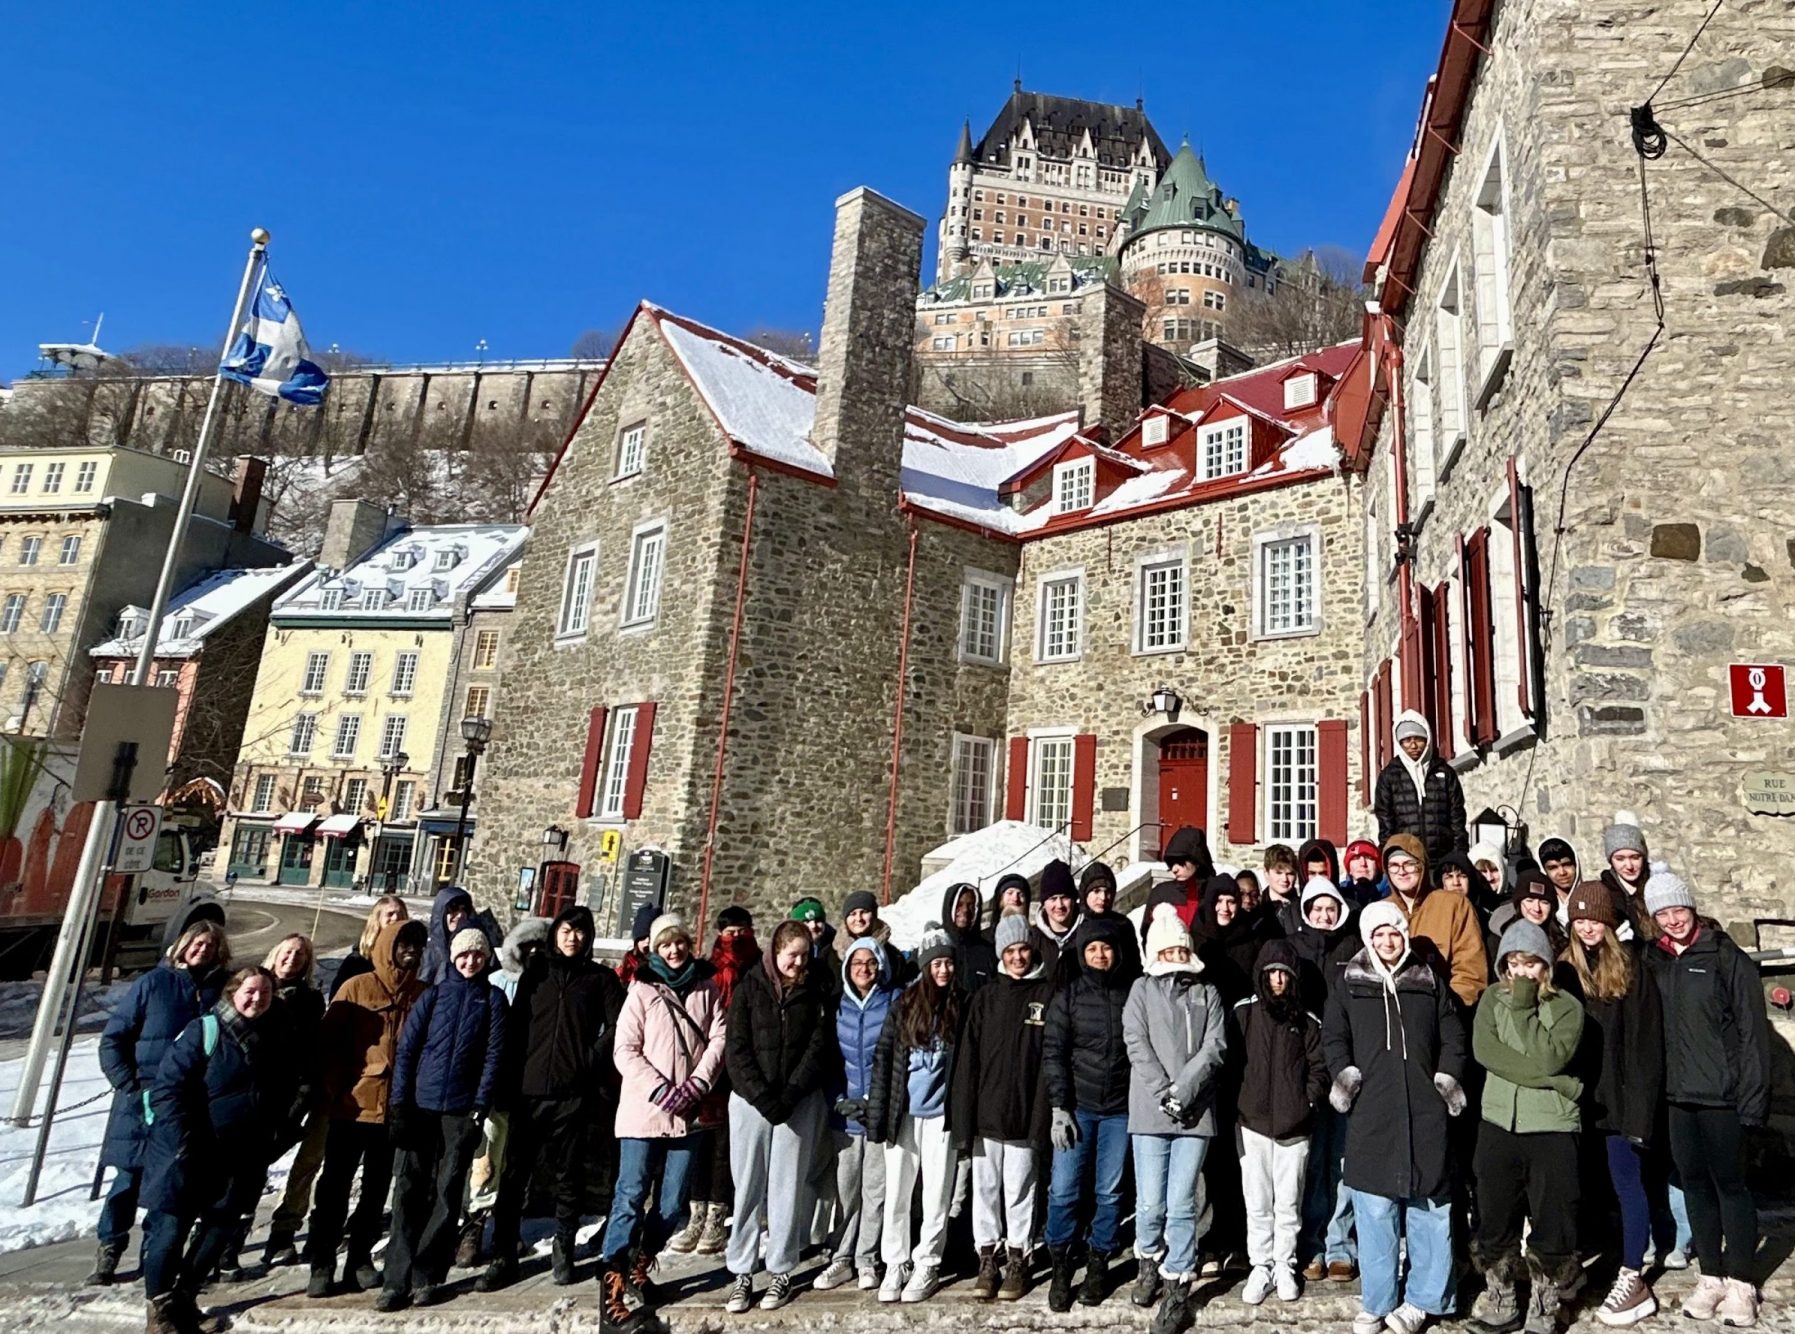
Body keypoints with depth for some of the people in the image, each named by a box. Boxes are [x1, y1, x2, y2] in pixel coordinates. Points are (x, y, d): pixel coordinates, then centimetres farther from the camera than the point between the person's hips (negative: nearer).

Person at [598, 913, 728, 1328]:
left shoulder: (708, 988, 6)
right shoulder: (642, 990, -1)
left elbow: (719, 1039, 2)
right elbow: (625, 1051, -6)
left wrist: (698, 1083, -13)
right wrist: (661, 1090, -15)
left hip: (690, 1113, 3)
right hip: (643, 1111, -3)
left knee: (673, 1203, 9)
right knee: (631, 1196, -3)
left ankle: (640, 1266, 26)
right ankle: (613, 1276, 7)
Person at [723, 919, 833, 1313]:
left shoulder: (815, 994, 6)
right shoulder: (749, 988, 2)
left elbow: (819, 1049, 0)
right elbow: (737, 1047, -4)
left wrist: (790, 1095, -11)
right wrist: (763, 1096, -13)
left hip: (798, 1101, 1)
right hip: (751, 1098, 0)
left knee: (787, 1186, 3)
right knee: (748, 1185, 3)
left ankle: (781, 1271, 14)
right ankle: (742, 1273, 12)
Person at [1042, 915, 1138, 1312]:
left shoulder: (1134, 993, 1)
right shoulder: (1068, 995, 0)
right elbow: (1053, 1052, -2)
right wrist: (1059, 1108, -7)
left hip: (1120, 1108, 1)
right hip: (1077, 1105, 0)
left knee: (1109, 1191, 8)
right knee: (1063, 1189, -2)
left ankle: (1098, 1263, 25)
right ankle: (1060, 1265, 15)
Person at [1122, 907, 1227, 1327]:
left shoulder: (1208, 994, 12)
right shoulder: (1142, 989, 8)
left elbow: (1215, 1046, 1)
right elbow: (1136, 1043, -2)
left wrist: (1184, 1088, -12)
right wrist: (1163, 1092, -12)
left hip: (1196, 1112, 1)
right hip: (1150, 1110, -1)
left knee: (1181, 1205, 0)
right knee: (1150, 1203, 0)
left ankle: (1178, 1288, 13)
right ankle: (1148, 1259, 28)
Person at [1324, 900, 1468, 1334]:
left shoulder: (1429, 981, 12)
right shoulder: (1350, 983, 8)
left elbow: (1452, 1035, 13)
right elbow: (1332, 1035, 7)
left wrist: (1447, 1076, 0)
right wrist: (1344, 1072, -7)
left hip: (1425, 1108, 1)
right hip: (1371, 1109, -1)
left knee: (1429, 1204, 5)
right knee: (1374, 1208, 1)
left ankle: (1422, 1299, 19)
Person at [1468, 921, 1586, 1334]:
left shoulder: (1567, 1006, -1)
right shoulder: (1492, 998, 6)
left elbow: (1548, 1058, -16)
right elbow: (1484, 1049, -10)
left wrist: (1525, 1006, -11)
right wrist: (1554, 1081, -15)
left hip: (1552, 1128, -2)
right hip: (1499, 1124, 2)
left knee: (1551, 1222, 6)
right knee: (1495, 1221, 11)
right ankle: (1500, 1300, 28)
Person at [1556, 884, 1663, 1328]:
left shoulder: (1630, 966, -5)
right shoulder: (1564, 968, 5)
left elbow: (1645, 1040, -8)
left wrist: (1640, 1102, -12)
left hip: (1619, 1094, -4)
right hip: (1577, 1094, 4)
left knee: (1627, 1185, 4)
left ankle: (1633, 1278, 12)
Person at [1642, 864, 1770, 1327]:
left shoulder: (1727, 958, -7)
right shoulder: (1653, 960, 6)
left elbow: (1753, 1032, -9)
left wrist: (1752, 1097, -13)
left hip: (1721, 1095, -4)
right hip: (1678, 1095, 4)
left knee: (1729, 1185, 5)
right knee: (1695, 1184, 12)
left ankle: (1741, 1284, 18)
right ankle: (1711, 1276, 24)